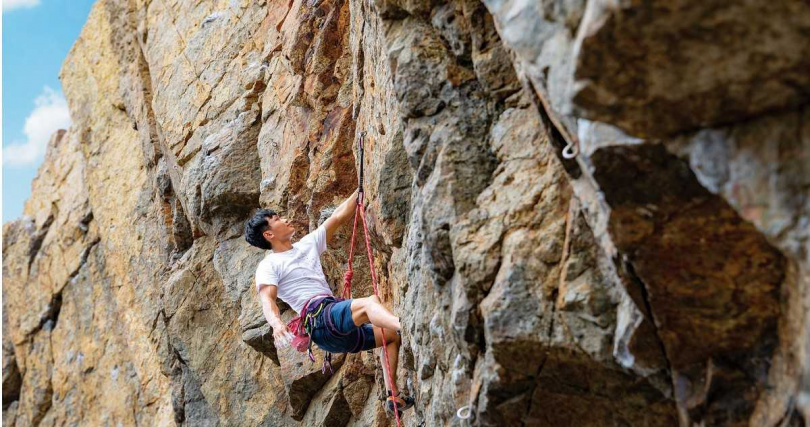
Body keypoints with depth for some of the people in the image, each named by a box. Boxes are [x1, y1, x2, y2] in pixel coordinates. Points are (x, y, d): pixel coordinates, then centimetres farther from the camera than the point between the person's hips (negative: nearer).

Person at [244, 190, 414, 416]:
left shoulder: (307, 244, 25)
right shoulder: (269, 266, 3)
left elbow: (340, 216, 26)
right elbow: (267, 299, -13)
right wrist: (276, 323, -35)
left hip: (338, 329, 9)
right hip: (319, 318, -9)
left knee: (393, 334, 7)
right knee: (369, 302, -31)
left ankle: (394, 397, 0)